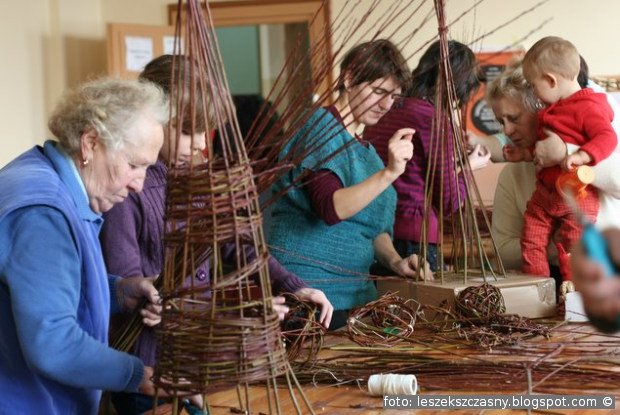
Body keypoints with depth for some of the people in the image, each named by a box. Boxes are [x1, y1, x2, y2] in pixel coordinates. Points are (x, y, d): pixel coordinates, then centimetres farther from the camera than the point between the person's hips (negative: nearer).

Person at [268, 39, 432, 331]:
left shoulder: (362, 146, 19)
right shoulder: (323, 127, -9)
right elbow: (330, 208, -25)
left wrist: (394, 261, 3)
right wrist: (389, 173, -34)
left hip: (354, 291, 9)